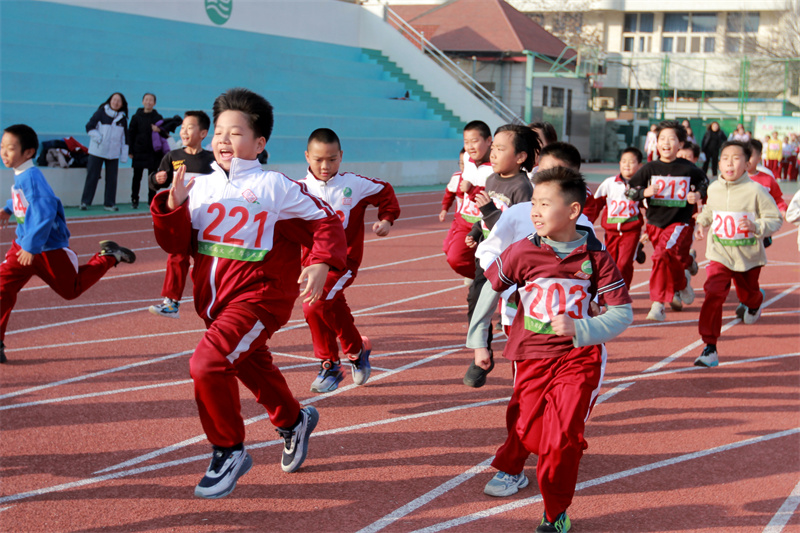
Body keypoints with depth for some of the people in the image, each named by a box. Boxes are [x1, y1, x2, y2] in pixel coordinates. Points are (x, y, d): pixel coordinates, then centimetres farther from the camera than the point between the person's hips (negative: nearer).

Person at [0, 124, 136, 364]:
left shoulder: (31, 177, -26)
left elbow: (45, 213, -31)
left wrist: (32, 247, -31)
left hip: (48, 247, -7)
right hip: (23, 244, 8)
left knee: (72, 289, 11)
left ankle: (109, 256, 27)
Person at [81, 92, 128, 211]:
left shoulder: (122, 118, 8)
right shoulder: (101, 113, -1)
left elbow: (125, 137, 12)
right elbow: (89, 127, -2)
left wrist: (124, 155, 7)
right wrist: (99, 139, -13)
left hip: (113, 153, 3)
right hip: (97, 151, -3)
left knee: (112, 178, 3)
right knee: (92, 176, -2)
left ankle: (109, 203, 12)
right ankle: (85, 202, 3)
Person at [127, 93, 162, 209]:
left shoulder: (158, 117, 6)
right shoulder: (136, 117, 5)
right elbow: (130, 134, 4)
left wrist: (158, 130, -13)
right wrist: (130, 151, -3)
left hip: (153, 153, 0)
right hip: (139, 152, 0)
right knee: (137, 177, 2)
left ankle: (152, 200, 9)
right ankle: (134, 200, 11)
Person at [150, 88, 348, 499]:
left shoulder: (274, 187, -9)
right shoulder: (201, 187, 6)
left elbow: (326, 223, -6)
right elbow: (177, 244, 3)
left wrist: (321, 264, -21)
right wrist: (173, 206, -13)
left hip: (259, 297, -7)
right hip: (214, 299, 7)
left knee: (208, 364, -24)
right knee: (252, 368, 25)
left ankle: (230, 451, -5)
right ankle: (293, 421, 54)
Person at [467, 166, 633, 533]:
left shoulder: (596, 258, -9)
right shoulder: (522, 252, -8)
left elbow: (623, 313, -7)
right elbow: (491, 287, 8)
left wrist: (580, 329, -23)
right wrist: (477, 341, 13)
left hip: (579, 358, -1)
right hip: (531, 357, 1)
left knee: (563, 437, -11)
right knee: (528, 431, 3)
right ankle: (510, 469, 40)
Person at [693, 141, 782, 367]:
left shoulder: (755, 191, -17)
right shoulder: (713, 189, -3)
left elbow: (775, 220, -12)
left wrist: (756, 226, -29)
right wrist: (701, 223, 3)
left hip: (749, 256, -1)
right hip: (719, 255, 1)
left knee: (748, 295, 21)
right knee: (713, 293, -19)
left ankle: (755, 302, 63)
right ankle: (710, 348, -15)